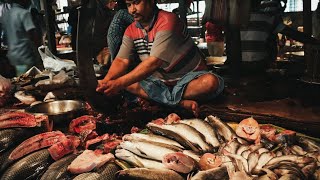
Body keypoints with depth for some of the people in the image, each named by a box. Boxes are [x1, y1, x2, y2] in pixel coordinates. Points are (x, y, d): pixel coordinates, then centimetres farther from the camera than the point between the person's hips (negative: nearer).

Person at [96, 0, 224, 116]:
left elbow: (154, 62, -31)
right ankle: (181, 102, -23)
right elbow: (122, 61, -7)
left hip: (188, 78, -5)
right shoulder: (131, 31, 0)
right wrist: (105, 82, -28)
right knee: (125, 81, -14)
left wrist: (119, 83, -34)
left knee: (210, 82, -35)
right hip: (160, 81, 6)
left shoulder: (167, 21, -23)